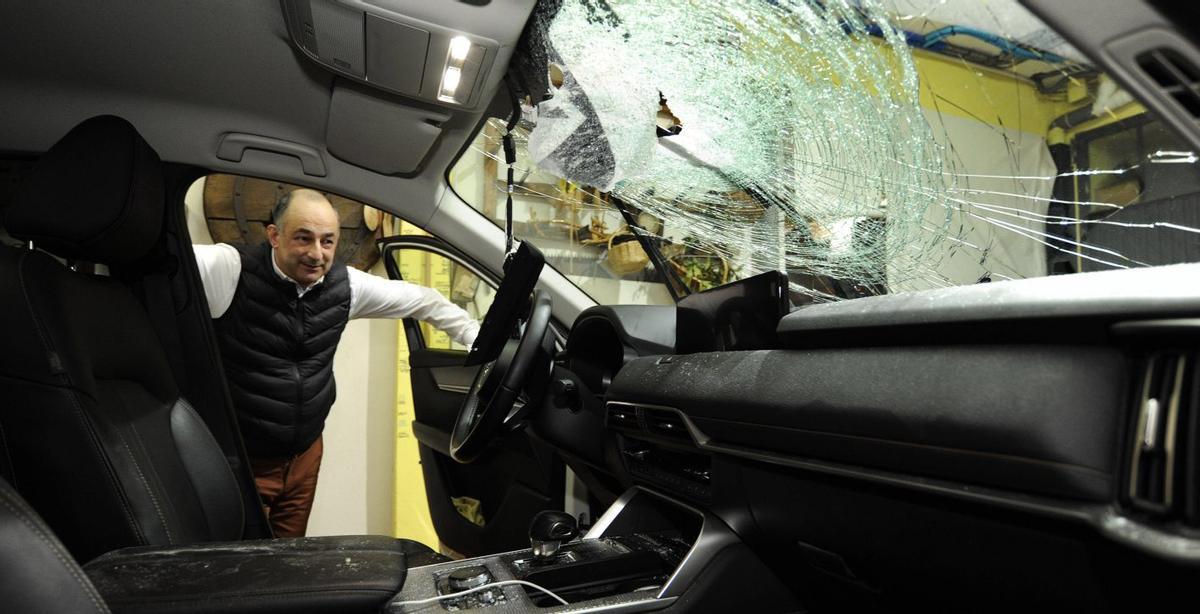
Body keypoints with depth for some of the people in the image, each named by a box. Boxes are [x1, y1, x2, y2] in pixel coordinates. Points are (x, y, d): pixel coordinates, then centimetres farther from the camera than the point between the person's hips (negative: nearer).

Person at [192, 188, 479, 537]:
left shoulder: (345, 286, -5)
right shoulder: (228, 270, -19)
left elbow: (420, 300, 5)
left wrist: (480, 340, 4)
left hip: (305, 455, 5)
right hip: (237, 459, -4)